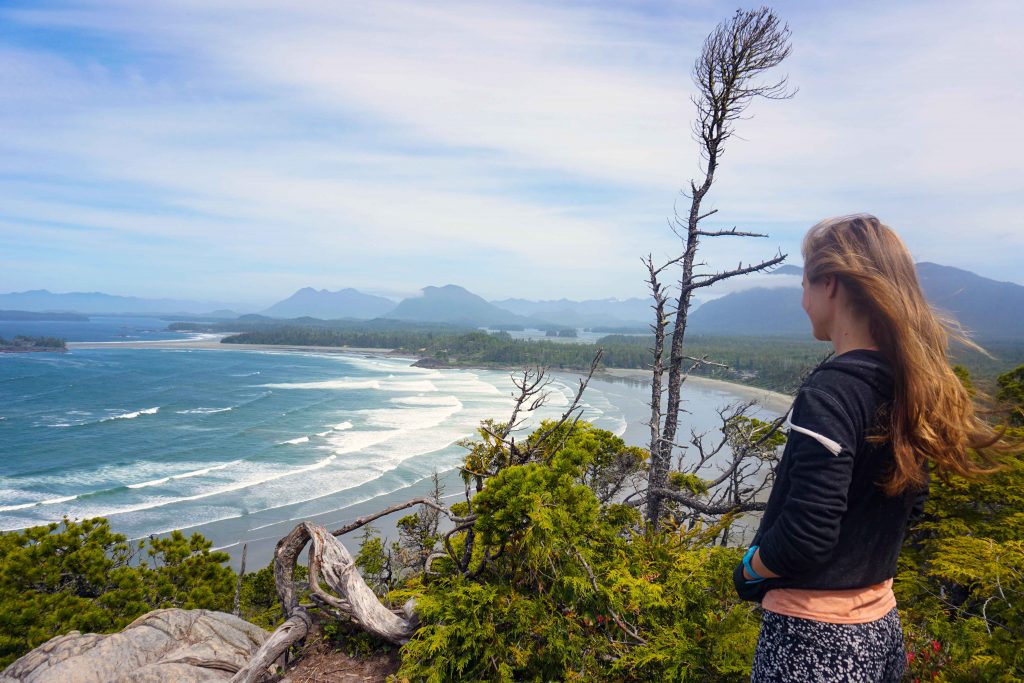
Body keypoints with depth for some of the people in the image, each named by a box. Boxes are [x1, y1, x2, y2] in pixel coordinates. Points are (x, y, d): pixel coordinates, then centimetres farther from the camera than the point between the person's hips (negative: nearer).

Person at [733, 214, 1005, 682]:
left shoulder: (829, 393, -25)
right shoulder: (911, 386, 2)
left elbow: (805, 534, -28)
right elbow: (909, 503, 13)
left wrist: (748, 570, -9)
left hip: (813, 641, -8)